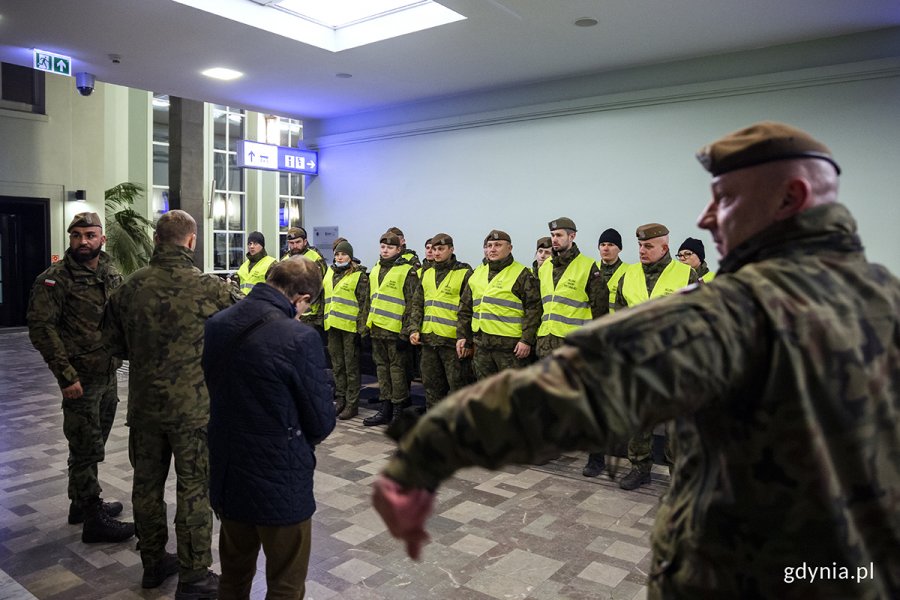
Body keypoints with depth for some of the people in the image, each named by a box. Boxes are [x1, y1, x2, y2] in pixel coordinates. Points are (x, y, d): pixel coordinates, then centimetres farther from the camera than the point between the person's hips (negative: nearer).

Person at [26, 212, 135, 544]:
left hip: (109, 375, 7)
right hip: (81, 379, -7)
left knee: (93, 446, 19)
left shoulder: (113, 275, 7)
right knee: (87, 449, 1)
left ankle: (82, 503, 35)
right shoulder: (55, 279, -12)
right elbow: (41, 328, -16)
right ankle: (94, 520, 12)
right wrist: (66, 375, -19)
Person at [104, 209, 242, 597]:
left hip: (144, 405, 5)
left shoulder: (131, 287, -2)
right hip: (194, 408, -5)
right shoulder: (208, 288, -16)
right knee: (194, 490, 5)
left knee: (147, 483, 18)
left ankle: (153, 563, 34)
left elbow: (114, 342, 8)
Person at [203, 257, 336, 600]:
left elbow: (217, 389, 9)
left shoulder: (216, 324, -3)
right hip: (280, 482, -6)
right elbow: (322, 422, -15)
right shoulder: (300, 338, -24)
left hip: (226, 475, 7)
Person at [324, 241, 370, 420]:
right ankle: (341, 400, 24)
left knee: (351, 366, 0)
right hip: (332, 325, 7)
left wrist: (361, 328, -14)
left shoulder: (359, 276, -7)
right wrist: (323, 320, 17)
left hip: (350, 326, -7)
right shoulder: (329, 272, 13)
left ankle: (352, 404, 7)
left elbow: (364, 303, -9)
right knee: (337, 365, 13)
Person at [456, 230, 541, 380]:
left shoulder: (522, 274, -3)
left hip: (510, 345, -6)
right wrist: (462, 335, 13)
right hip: (481, 345, 6)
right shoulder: (477, 273, 16)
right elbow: (465, 308, 20)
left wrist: (527, 340, -15)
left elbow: (533, 308, -9)